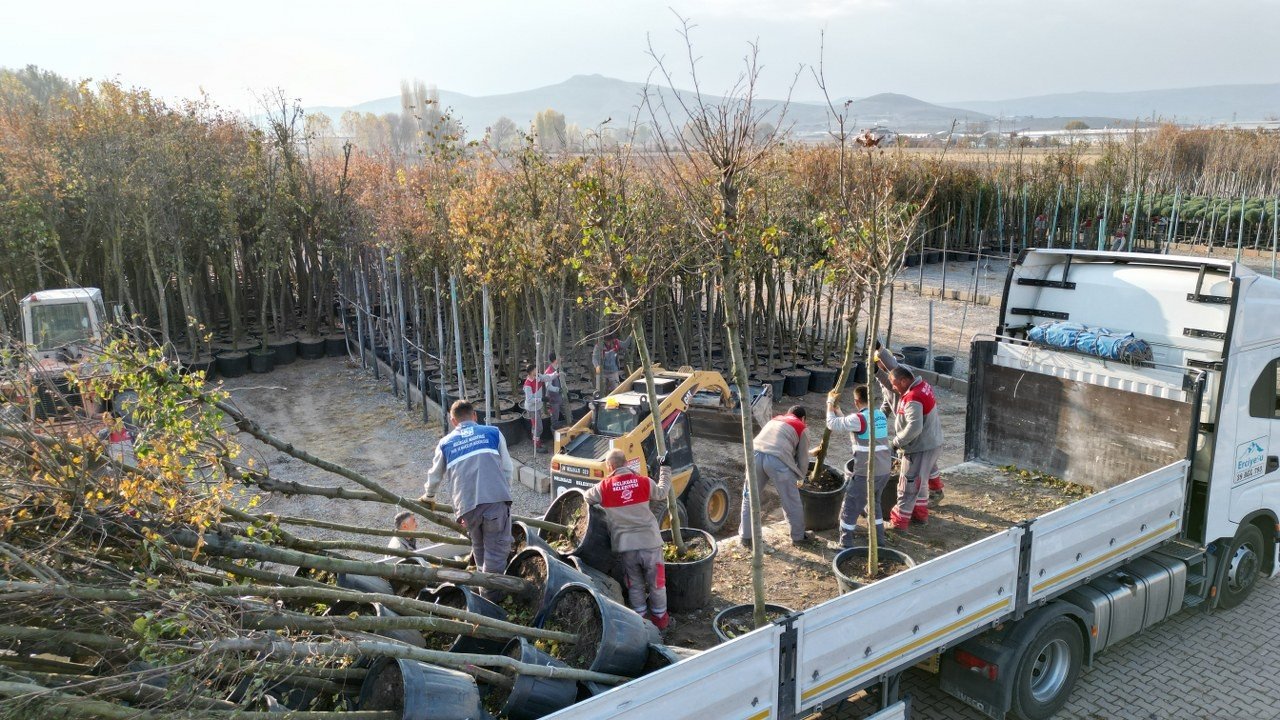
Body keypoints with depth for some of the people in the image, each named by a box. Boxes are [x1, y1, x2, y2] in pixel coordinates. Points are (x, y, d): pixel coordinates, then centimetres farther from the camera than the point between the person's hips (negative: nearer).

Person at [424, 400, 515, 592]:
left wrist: (429, 496, 52)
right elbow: (508, 469, 13)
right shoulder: (493, 433, 15)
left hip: (466, 505, 2)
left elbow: (435, 476, 32)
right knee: (496, 550, 1)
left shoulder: (445, 443, 19)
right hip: (496, 499, -2)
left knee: (479, 548, 22)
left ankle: (484, 585, 30)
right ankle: (490, 596, -3)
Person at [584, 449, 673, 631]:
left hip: (625, 545, 0)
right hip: (650, 541, 0)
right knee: (656, 581, 15)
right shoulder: (644, 482, -4)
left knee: (635, 584, 16)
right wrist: (665, 469, 26)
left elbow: (587, 498, 12)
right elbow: (661, 493, 15)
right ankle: (660, 617, 28)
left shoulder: (604, 487, -5)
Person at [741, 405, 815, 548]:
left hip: (755, 454, 4)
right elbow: (803, 458, 22)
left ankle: (745, 536, 27)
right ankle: (798, 536, 31)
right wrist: (799, 478, 38)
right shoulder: (802, 428, 21)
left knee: (750, 498, 20)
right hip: (777, 459, -4)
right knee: (792, 502, 16)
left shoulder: (774, 420, 35)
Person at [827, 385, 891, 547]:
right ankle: (879, 539, 35)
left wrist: (830, 403, 8)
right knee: (874, 503, 27)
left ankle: (846, 544, 12)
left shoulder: (859, 419, -17)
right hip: (884, 471, 8)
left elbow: (833, 424, -6)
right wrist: (837, 408, 20)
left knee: (850, 508, 6)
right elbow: (846, 423, 17)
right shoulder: (881, 416, 9)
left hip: (866, 473, -8)